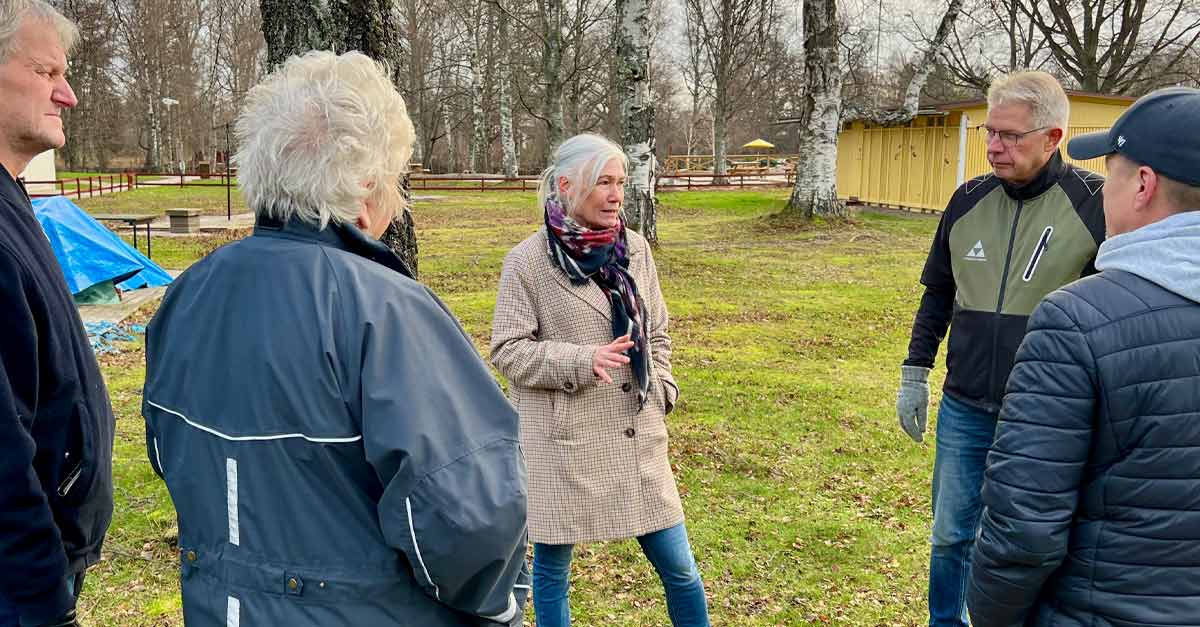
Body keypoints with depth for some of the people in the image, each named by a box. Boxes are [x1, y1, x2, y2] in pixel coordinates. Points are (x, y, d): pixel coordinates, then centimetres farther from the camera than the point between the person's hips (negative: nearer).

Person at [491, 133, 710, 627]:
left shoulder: (635, 248, 5)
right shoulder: (528, 261, -9)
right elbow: (507, 350, -9)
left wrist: (659, 391, 4)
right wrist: (583, 361, -21)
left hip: (636, 436, 4)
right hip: (562, 441, -4)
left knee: (680, 568, 9)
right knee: (552, 566, 11)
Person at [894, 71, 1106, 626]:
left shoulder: (1095, 204, -10)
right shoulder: (969, 200, 3)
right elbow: (937, 295, 13)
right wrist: (915, 375, 12)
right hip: (964, 412, 4)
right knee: (951, 537, 16)